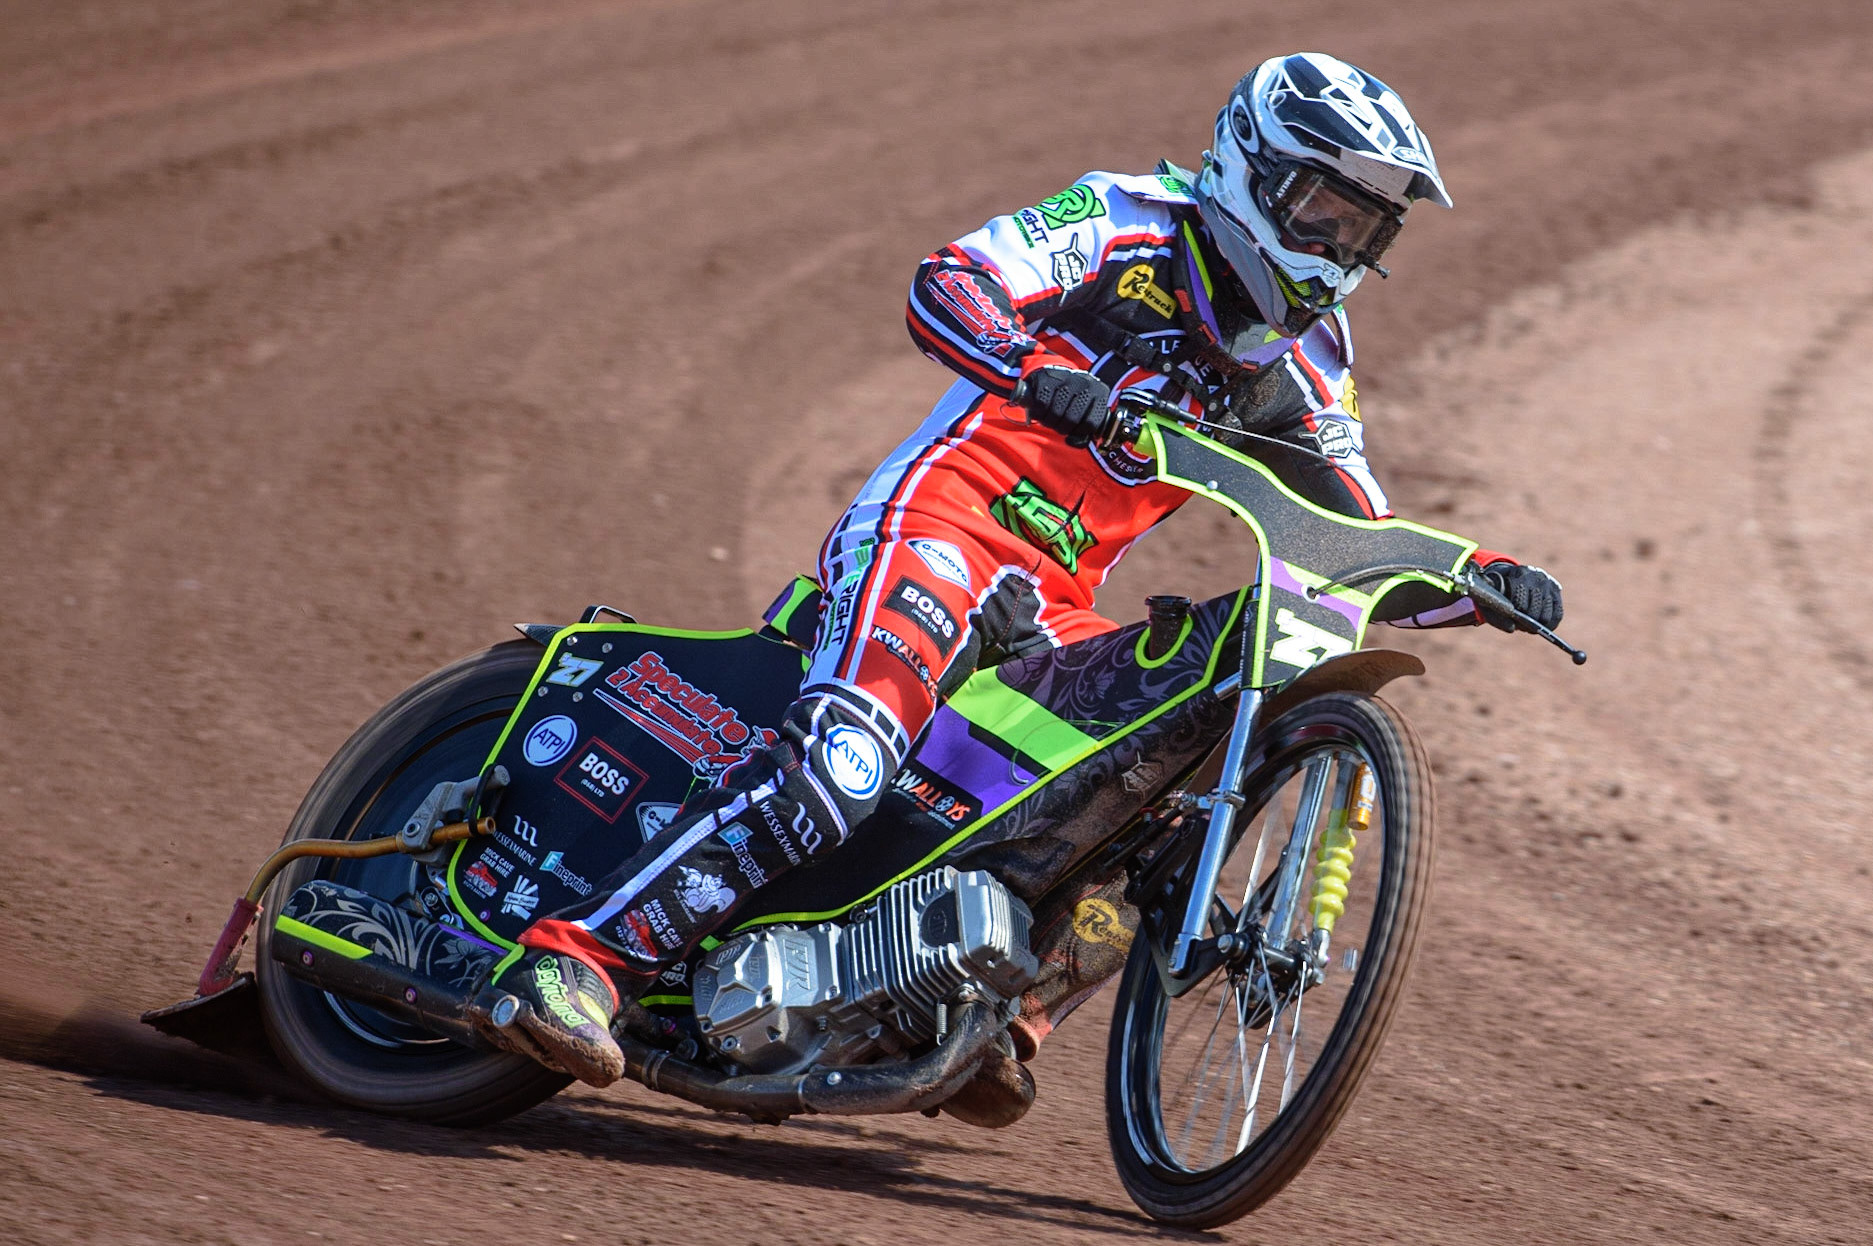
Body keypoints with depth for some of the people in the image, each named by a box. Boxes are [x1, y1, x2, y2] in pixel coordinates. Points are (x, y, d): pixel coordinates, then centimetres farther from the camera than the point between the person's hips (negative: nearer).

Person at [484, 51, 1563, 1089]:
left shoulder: (1304, 361, 18)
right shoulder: (1133, 222, 0)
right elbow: (949, 285, -14)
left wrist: (1485, 578, -1)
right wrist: (1040, 375, -33)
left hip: (1053, 610, 8)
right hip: (940, 527, -8)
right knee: (841, 763, -29)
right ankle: (577, 957, -31)